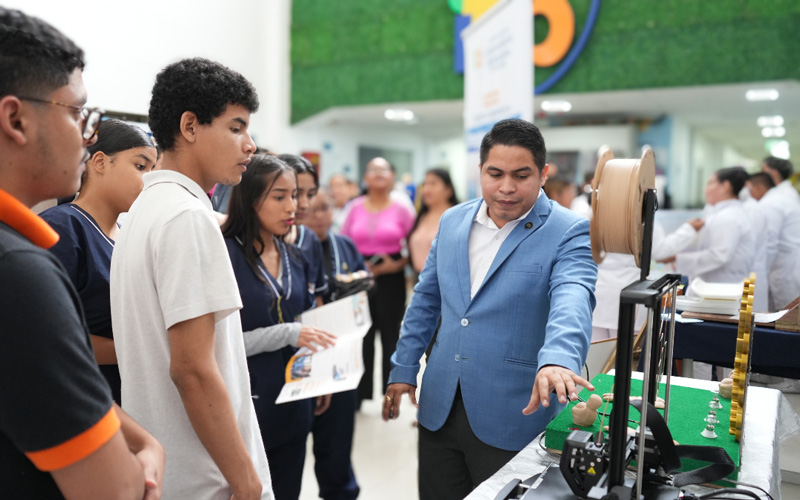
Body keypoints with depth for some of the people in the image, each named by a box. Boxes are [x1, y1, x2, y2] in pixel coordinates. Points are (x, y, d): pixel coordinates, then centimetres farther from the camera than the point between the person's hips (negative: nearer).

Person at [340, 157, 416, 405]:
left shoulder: (402, 209, 1)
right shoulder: (355, 207, 7)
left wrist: (397, 265, -13)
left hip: (391, 278, -1)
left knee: (390, 334, 3)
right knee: (362, 336, 3)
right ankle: (360, 392, 16)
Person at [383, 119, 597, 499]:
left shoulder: (568, 233, -10)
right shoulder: (453, 221, 6)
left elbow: (572, 300, -28)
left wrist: (557, 360, -47)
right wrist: (403, 368, 13)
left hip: (513, 416, -4)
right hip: (439, 408, 5)